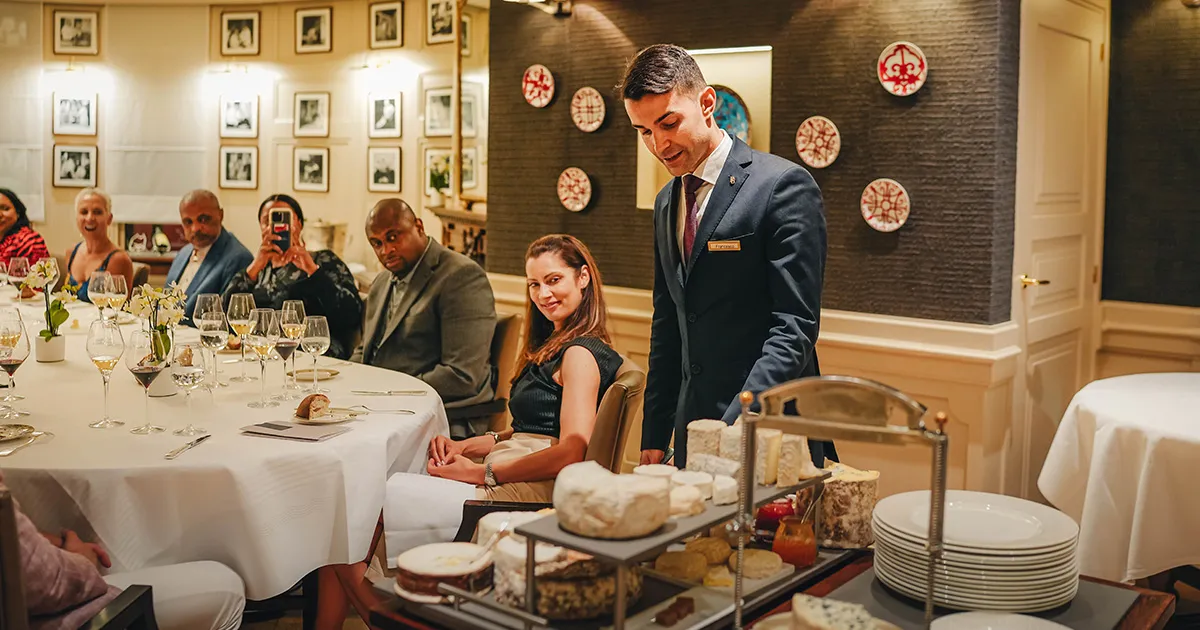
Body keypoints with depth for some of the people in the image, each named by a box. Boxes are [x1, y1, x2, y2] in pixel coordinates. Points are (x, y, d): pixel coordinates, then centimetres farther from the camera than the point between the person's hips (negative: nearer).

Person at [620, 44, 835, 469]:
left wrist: (737, 425, -25)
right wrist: (654, 437, 14)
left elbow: (795, 327, -16)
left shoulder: (784, 186, -11)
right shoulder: (666, 202, 13)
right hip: (693, 429, 6)